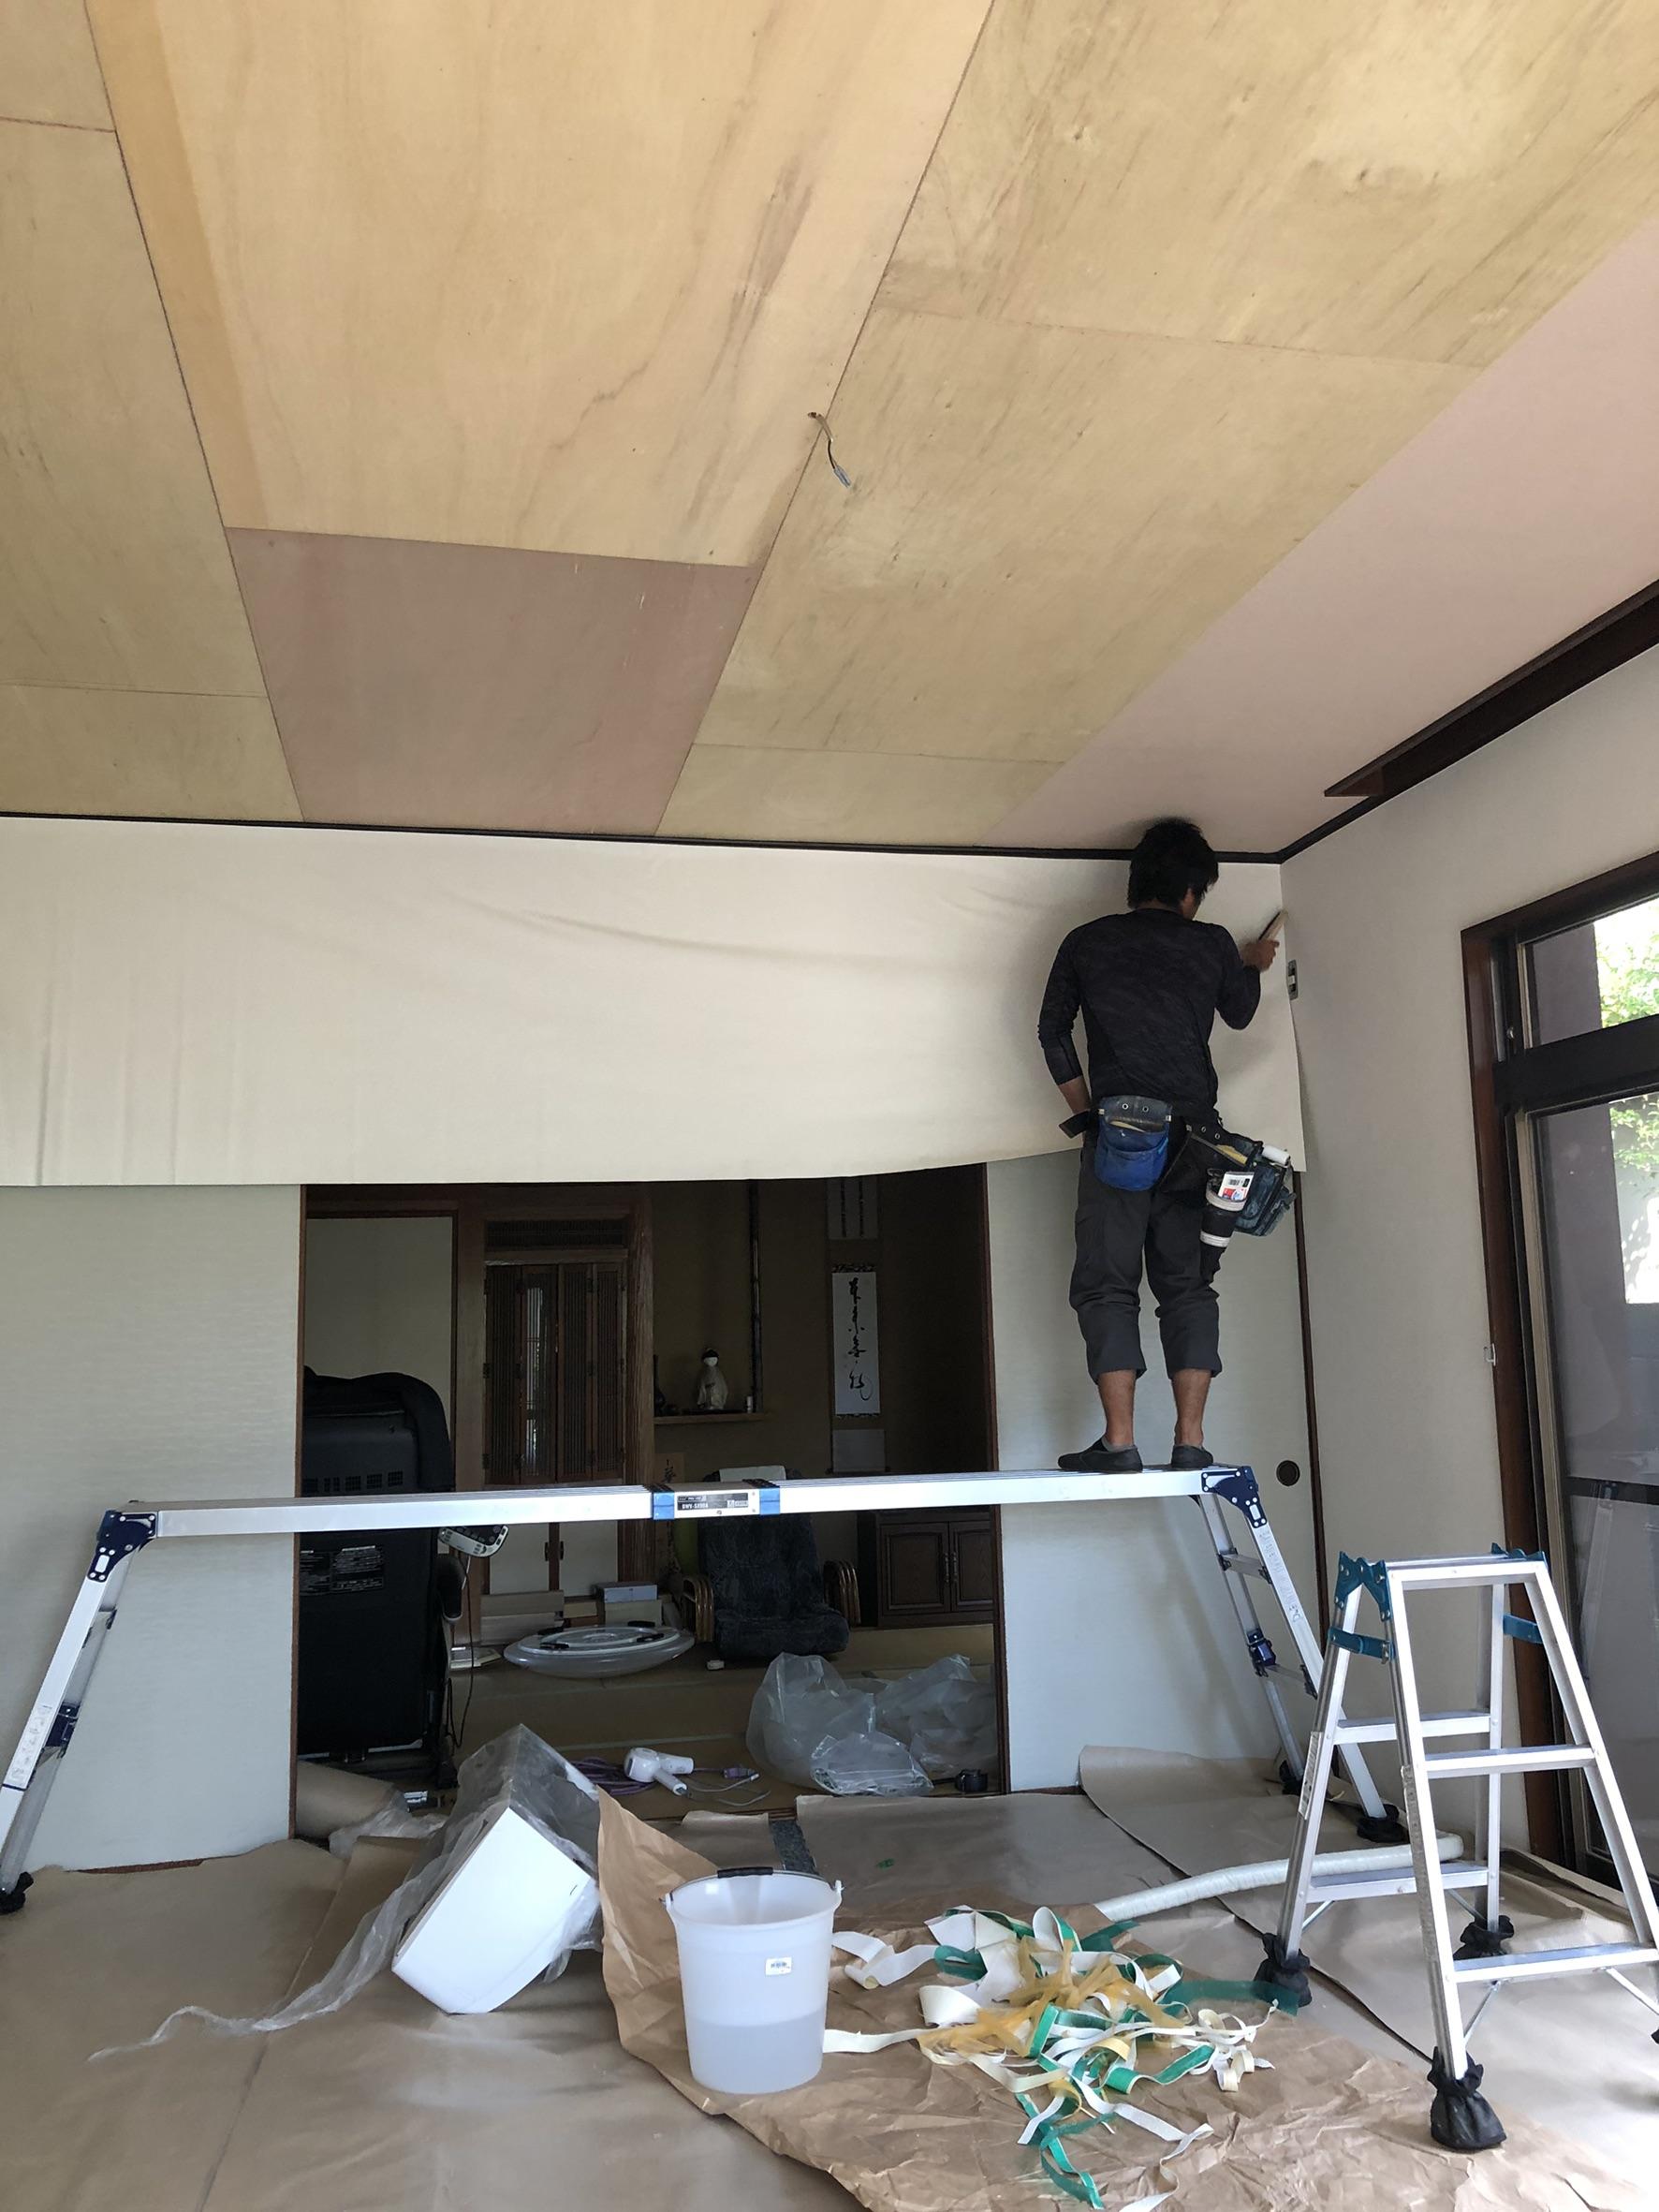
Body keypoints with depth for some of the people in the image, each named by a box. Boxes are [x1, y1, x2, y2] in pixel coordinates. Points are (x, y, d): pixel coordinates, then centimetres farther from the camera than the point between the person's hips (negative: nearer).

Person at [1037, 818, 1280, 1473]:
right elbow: (1239, 1013, 27)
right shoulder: (1211, 944, 9)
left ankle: (1119, 1442, -7)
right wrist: (1252, 966, 47)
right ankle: (1190, 1440, 2)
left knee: (1107, 1284, 0)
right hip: (1192, 1136, 2)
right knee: (1188, 1284, 6)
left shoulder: (1086, 942, 9)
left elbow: (1052, 1032, 10)